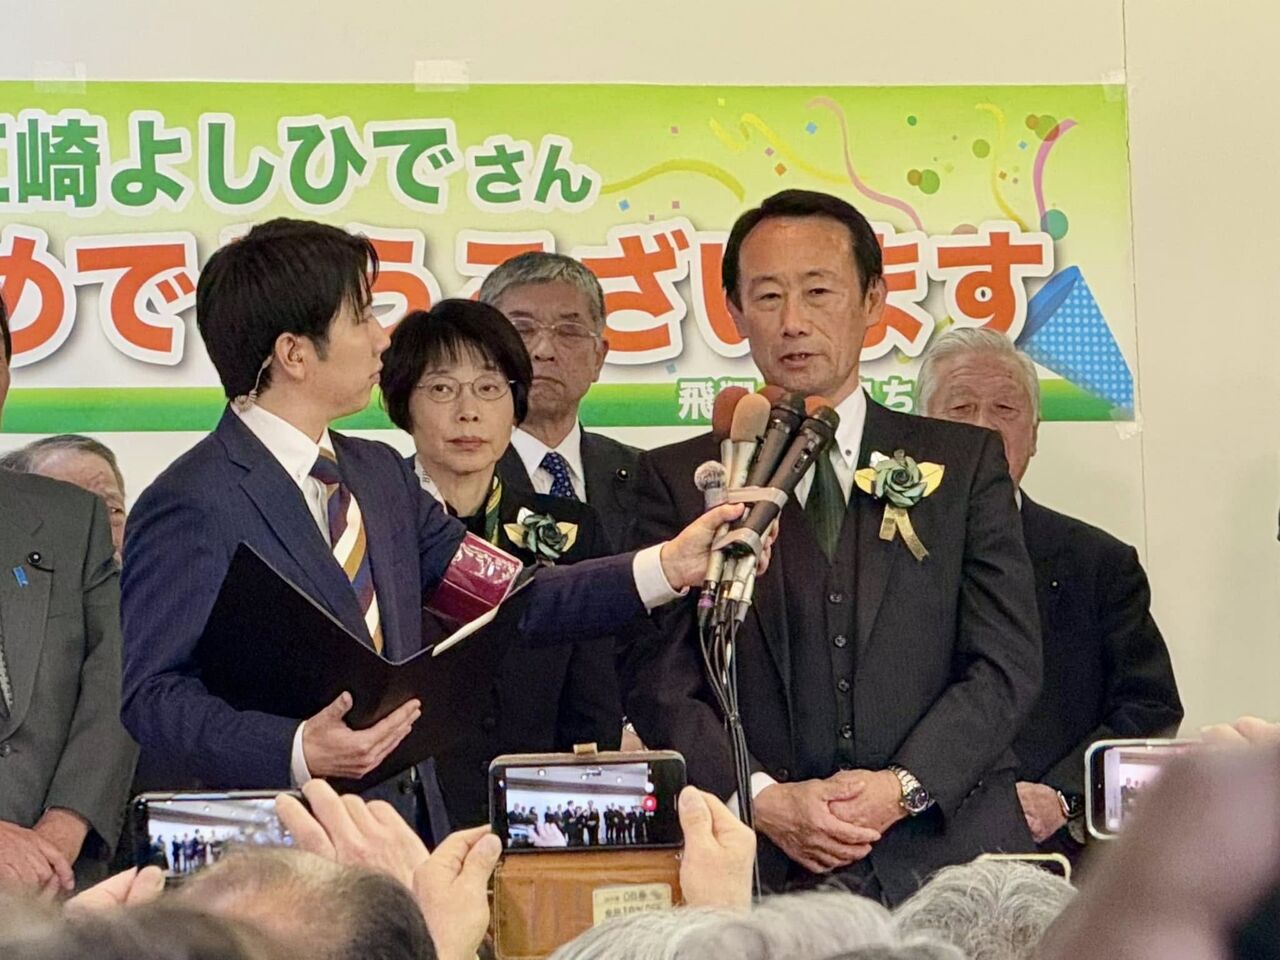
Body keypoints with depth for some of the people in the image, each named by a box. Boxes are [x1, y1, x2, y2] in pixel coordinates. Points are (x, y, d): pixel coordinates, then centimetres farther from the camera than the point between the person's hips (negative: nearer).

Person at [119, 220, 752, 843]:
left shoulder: (379, 475, 17)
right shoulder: (192, 505, -9)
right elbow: (151, 696, -14)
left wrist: (666, 566, 7)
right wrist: (299, 752, -27)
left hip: (412, 833, 7)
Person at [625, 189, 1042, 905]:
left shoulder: (964, 462, 12)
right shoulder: (679, 481, 10)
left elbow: (1008, 664, 5)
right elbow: (661, 685, 3)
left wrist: (904, 787, -9)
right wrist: (765, 799, -12)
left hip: (949, 854, 1)